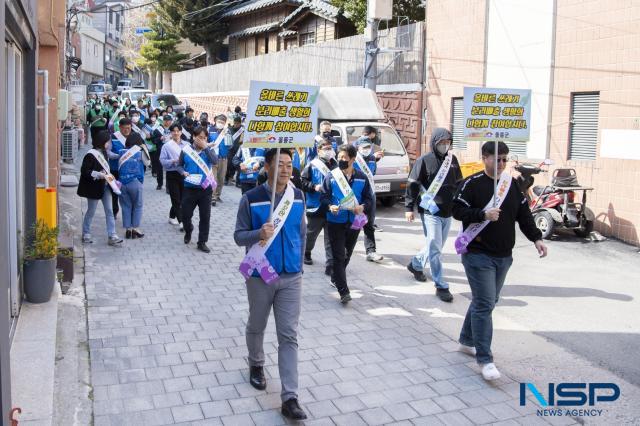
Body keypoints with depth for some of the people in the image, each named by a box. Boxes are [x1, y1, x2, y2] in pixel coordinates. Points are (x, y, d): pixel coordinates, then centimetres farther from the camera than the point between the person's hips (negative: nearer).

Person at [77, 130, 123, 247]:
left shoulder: (103, 153, 8)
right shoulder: (90, 155, -18)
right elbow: (84, 171, -21)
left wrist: (109, 176, 6)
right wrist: (100, 175, -26)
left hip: (105, 186, 8)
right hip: (94, 187, -7)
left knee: (109, 211, 5)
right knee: (91, 211, 8)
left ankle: (112, 236, 7)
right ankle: (86, 234, 26)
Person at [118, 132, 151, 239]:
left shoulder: (122, 152, 4)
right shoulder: (140, 152, -5)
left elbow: (119, 166, 11)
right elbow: (147, 163, 8)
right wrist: (145, 148, 8)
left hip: (122, 182, 3)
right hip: (135, 182, -3)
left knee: (126, 206, 10)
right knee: (138, 206, 9)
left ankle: (128, 229, 12)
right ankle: (135, 228, 8)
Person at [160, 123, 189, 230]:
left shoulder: (186, 145, 5)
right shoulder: (166, 146, -4)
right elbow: (162, 161, -8)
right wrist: (173, 161, -21)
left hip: (184, 174, 4)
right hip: (172, 174, -4)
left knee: (182, 198, 11)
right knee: (176, 199, -4)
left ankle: (172, 216, 32)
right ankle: (181, 222, -5)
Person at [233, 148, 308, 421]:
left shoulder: (298, 197, 0)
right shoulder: (251, 199, -12)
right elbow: (239, 235, -9)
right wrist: (259, 234, -28)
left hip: (291, 277, 2)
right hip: (260, 276, -2)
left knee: (289, 336, -1)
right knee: (257, 327, 18)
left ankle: (290, 398, 2)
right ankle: (256, 365, 48)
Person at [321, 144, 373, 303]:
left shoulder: (362, 178, 3)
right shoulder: (331, 176, -3)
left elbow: (368, 198, 7)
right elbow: (324, 196, 0)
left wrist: (363, 207, -14)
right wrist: (330, 206, -21)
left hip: (354, 222, 3)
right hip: (335, 221, -3)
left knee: (347, 254, 18)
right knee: (339, 256, -7)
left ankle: (336, 278, 41)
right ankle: (343, 291, -8)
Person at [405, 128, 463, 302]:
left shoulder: (452, 160, 9)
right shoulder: (424, 161, -7)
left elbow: (458, 183, 19)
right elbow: (412, 185, -6)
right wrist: (409, 207, -9)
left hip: (448, 212, 6)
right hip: (430, 212, -6)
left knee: (436, 246, 17)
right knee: (435, 248, -7)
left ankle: (416, 264, 41)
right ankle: (441, 286, -2)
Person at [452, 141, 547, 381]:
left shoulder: (512, 184, 11)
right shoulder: (472, 183, -7)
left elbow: (523, 214, 12)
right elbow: (458, 210, -10)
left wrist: (536, 238, 1)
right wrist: (483, 214, -23)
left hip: (503, 256, 7)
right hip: (478, 255, -6)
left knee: (485, 302, 16)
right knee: (484, 305, -8)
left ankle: (467, 341, 33)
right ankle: (485, 359, -3)